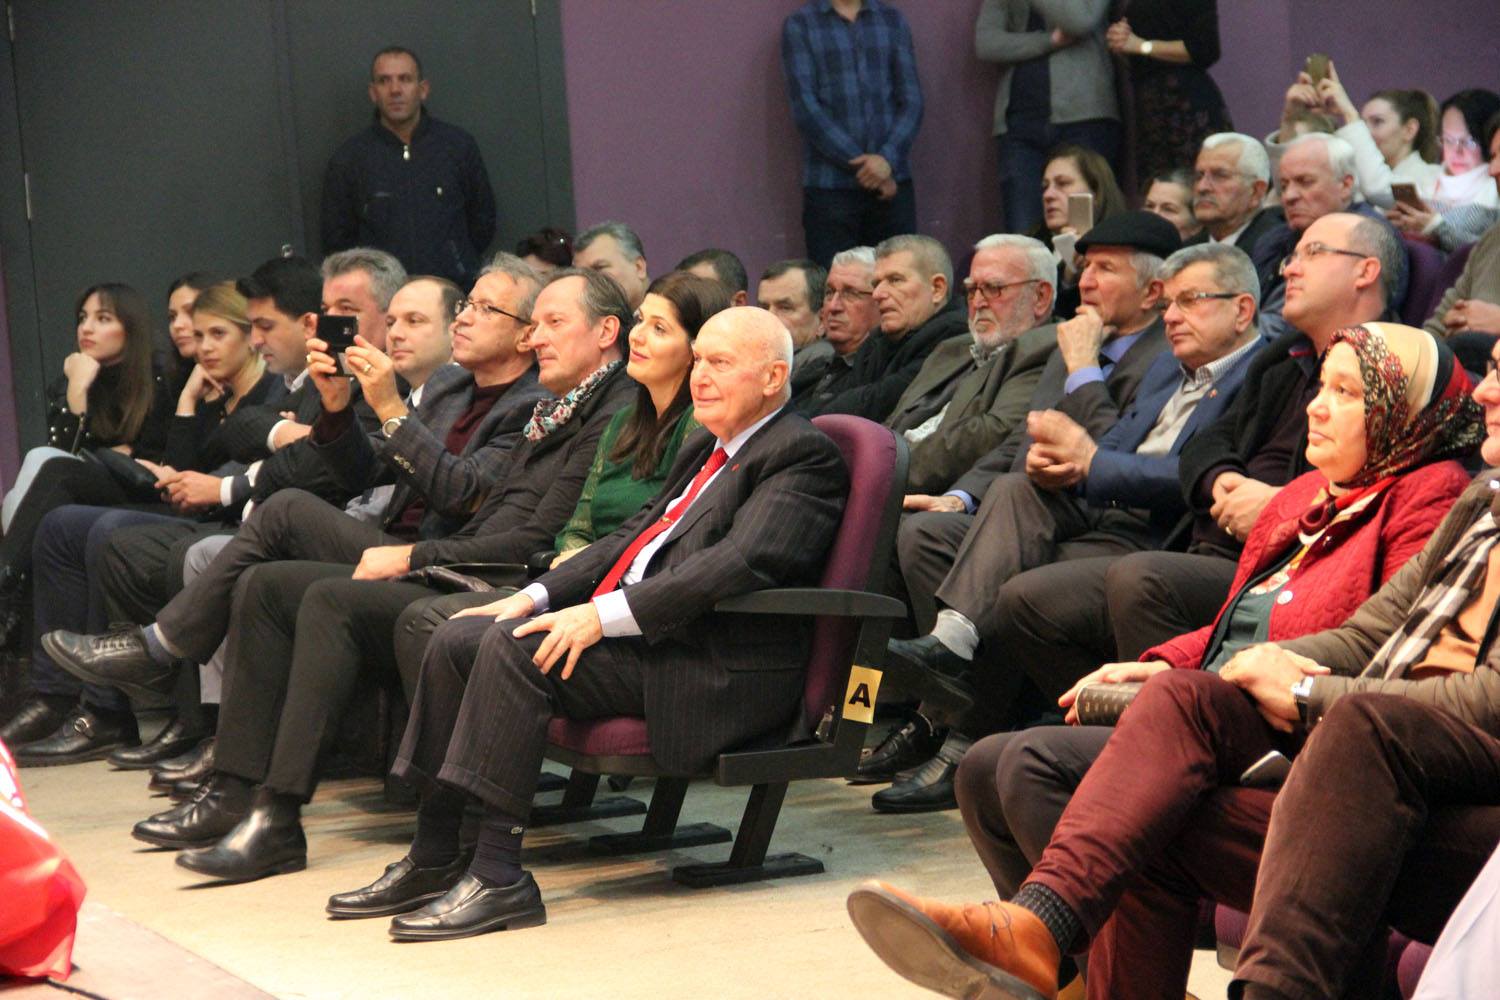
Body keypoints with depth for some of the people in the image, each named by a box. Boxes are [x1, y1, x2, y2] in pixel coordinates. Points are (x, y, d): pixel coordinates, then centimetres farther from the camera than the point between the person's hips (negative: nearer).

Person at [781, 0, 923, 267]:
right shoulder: (800, 25, 3)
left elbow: (912, 101, 5)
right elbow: (805, 108, -6)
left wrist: (888, 158, -12)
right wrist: (860, 163, -11)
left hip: (894, 184, 2)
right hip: (830, 186, -2)